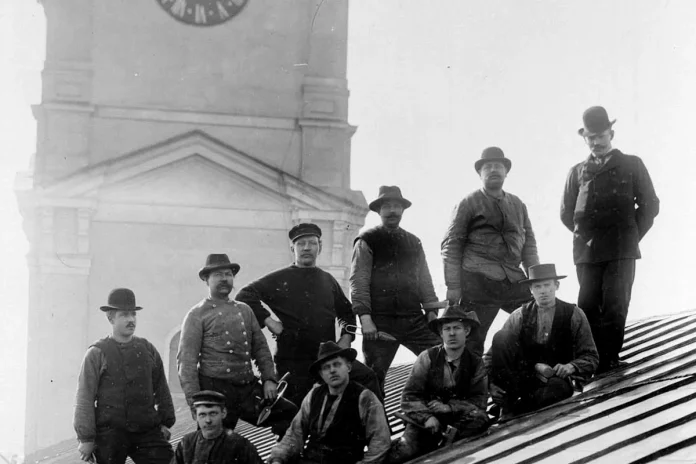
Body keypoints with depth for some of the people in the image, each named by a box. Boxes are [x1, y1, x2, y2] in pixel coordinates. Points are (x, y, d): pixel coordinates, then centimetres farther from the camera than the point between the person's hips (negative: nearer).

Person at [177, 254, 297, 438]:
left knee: (290, 415, -6)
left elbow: (260, 348, 19)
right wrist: (195, 401, -12)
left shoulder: (244, 310, 16)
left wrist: (269, 379, 3)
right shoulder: (197, 315, 0)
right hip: (215, 389, -5)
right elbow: (186, 361, -5)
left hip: (249, 388, 5)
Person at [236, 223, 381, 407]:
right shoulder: (280, 280, -1)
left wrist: (346, 338, 8)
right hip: (293, 360, -3)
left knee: (367, 376, -17)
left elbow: (347, 312, 25)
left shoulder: (328, 280, 12)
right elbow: (244, 296, -7)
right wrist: (267, 320, -14)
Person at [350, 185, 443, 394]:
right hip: (381, 321, -4)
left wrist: (432, 311, 9)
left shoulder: (413, 242, 18)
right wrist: (365, 318, -14)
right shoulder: (367, 241, 2)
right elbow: (358, 282, -5)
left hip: (414, 319, 4)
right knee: (375, 376, -1)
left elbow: (424, 279, 19)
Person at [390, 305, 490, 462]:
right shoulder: (427, 358, -1)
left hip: (457, 418, 2)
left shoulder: (475, 363, 4)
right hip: (424, 420, -2)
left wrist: (448, 407, -15)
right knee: (405, 452, -29)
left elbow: (479, 401, -1)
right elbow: (409, 397, -4)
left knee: (480, 419, -31)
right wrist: (427, 417, -22)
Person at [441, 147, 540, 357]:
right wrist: (453, 286, -6)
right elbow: (451, 245, 1)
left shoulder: (517, 205, 19)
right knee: (471, 341, -5)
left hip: (513, 280, 5)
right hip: (478, 282, -5)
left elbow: (529, 243, 21)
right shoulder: (469, 203, 4)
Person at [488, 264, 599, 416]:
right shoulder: (519, 316, 3)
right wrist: (492, 383, -16)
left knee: (560, 387, -40)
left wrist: (570, 367, -19)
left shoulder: (574, 315, 2)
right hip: (521, 379, 2)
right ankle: (507, 401, -24)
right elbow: (493, 353, 0)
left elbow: (590, 358, 2)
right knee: (501, 336, -21)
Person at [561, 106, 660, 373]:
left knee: (614, 307, -9)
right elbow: (567, 213, 19)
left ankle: (609, 359, -4)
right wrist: (585, 235, 10)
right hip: (587, 251, 2)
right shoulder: (578, 172, 15)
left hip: (622, 251, -2)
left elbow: (650, 205, 9)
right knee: (588, 307, -3)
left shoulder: (632, 165, 10)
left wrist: (632, 235, 5)